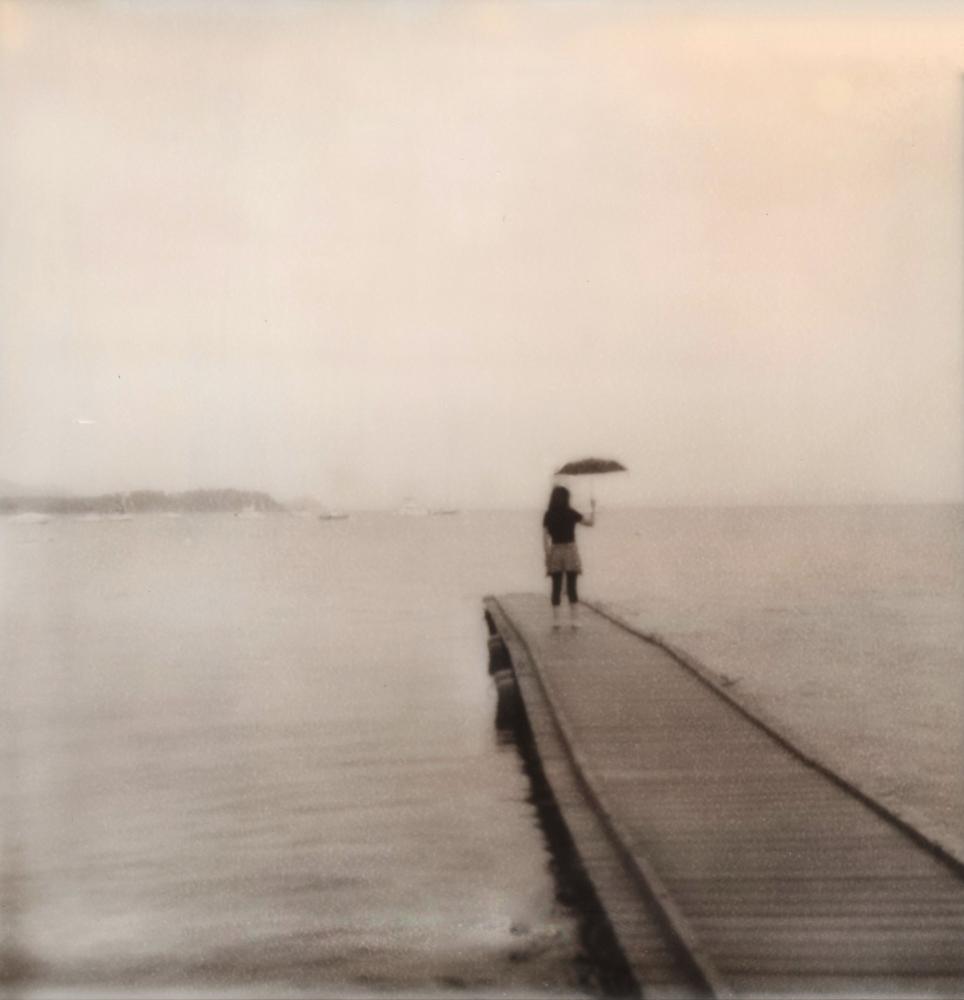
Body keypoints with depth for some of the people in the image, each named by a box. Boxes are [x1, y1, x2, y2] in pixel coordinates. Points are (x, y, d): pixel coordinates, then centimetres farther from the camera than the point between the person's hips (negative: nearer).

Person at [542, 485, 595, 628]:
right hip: (570, 551, -2)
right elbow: (591, 523, 2)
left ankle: (556, 620, 5)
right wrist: (593, 507, 16)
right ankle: (574, 620, 3)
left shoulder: (548, 515, -1)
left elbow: (545, 537, -3)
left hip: (555, 551, 2)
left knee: (556, 588, 6)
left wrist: (547, 555, 2)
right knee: (571, 587, 3)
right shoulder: (570, 513, -6)